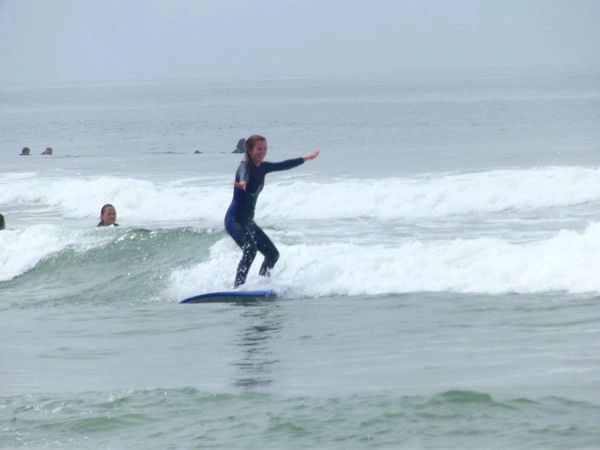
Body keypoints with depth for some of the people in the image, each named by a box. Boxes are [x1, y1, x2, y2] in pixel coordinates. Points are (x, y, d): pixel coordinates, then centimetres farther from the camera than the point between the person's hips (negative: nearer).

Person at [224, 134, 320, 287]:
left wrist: (305, 158, 37)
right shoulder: (245, 166, -15)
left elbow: (283, 166, 26)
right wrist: (243, 183, -64)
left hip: (248, 221, 10)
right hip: (235, 219, -10)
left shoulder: (262, 167, 10)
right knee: (250, 250, -31)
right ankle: (237, 288, -35)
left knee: (273, 254, 11)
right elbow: (244, 175, -40)